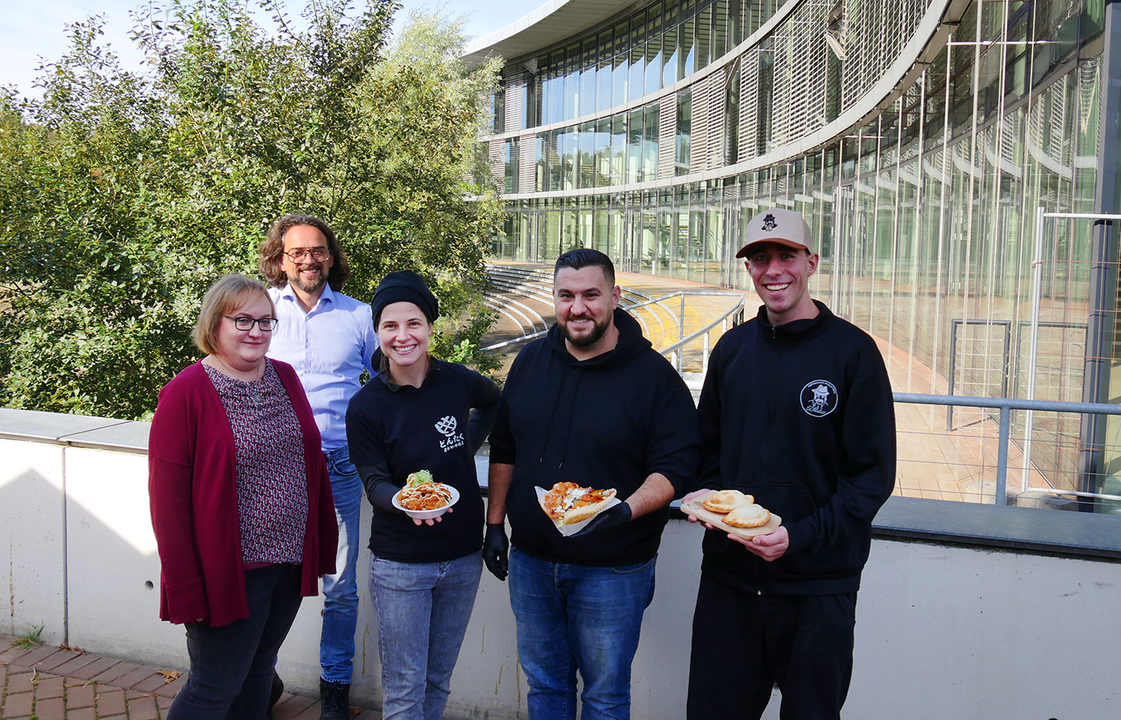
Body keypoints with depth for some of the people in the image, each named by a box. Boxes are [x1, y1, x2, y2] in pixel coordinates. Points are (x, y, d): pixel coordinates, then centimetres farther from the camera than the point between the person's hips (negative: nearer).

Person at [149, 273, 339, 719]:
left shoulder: (285, 378, 5)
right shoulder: (187, 393, -13)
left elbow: (312, 464, 11)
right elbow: (168, 498, -14)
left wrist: (323, 544, 10)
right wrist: (185, 588, -15)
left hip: (289, 565, 6)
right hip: (227, 573, -6)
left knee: (258, 672, 19)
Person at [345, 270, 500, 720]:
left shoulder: (455, 380, -5)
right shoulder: (366, 406, -12)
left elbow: (492, 401, 18)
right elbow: (375, 484, -10)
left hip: (463, 555, 3)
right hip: (400, 562, -3)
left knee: (439, 680, 17)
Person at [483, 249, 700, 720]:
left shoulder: (653, 374, -11)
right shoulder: (531, 361, 4)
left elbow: (676, 468, -13)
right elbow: (504, 450, 13)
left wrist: (626, 510, -30)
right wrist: (495, 524, 11)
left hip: (611, 570, -4)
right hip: (530, 561, 4)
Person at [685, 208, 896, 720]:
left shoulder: (852, 351, -8)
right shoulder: (733, 347, 7)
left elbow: (873, 474, -9)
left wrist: (801, 535, -20)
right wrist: (706, 492, -4)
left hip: (818, 585, -4)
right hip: (728, 572, 4)